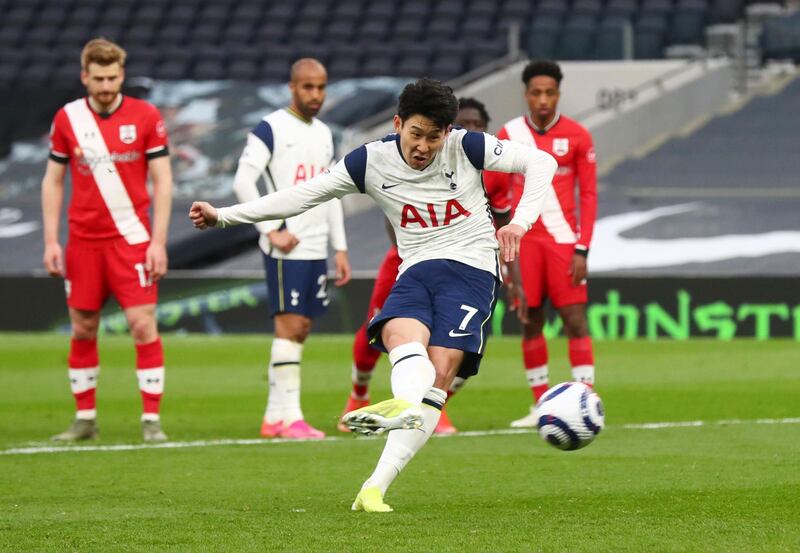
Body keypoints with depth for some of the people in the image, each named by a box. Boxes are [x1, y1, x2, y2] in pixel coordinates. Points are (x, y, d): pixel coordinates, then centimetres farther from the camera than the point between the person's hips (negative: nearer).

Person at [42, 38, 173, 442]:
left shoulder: (146, 117, -3)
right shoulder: (67, 119, 3)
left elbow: (162, 180, -2)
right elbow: (52, 181, 9)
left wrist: (158, 241, -8)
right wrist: (50, 241, 2)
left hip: (132, 238, -2)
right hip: (83, 241, 2)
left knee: (143, 325, -9)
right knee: (82, 330, 6)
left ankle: (152, 420, -4)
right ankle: (85, 419, 16)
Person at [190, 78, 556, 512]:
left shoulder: (465, 147, -3)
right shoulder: (371, 162, 2)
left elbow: (540, 162, 0)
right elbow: (302, 196, 6)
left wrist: (521, 221, -16)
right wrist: (224, 216, 4)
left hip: (470, 268, -3)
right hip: (415, 272, 3)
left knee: (440, 372, -22)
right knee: (402, 336, -32)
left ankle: (376, 486, -34)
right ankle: (406, 406, -67)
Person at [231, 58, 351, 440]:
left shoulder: (324, 134, 17)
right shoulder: (271, 129, -7)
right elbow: (243, 182, -13)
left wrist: (340, 247, 16)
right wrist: (271, 229, -16)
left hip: (317, 249, 7)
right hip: (286, 248, -7)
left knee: (301, 329, 6)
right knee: (290, 325, -11)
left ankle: (274, 415, 11)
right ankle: (289, 417, -12)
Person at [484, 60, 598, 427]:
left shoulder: (576, 136, -1)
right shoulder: (509, 135, 3)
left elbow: (588, 194, -1)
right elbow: (491, 192, 7)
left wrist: (582, 249, -8)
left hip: (563, 239, -2)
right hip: (524, 241, 2)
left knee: (574, 319, -8)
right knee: (530, 322, 5)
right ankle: (542, 406, 13)